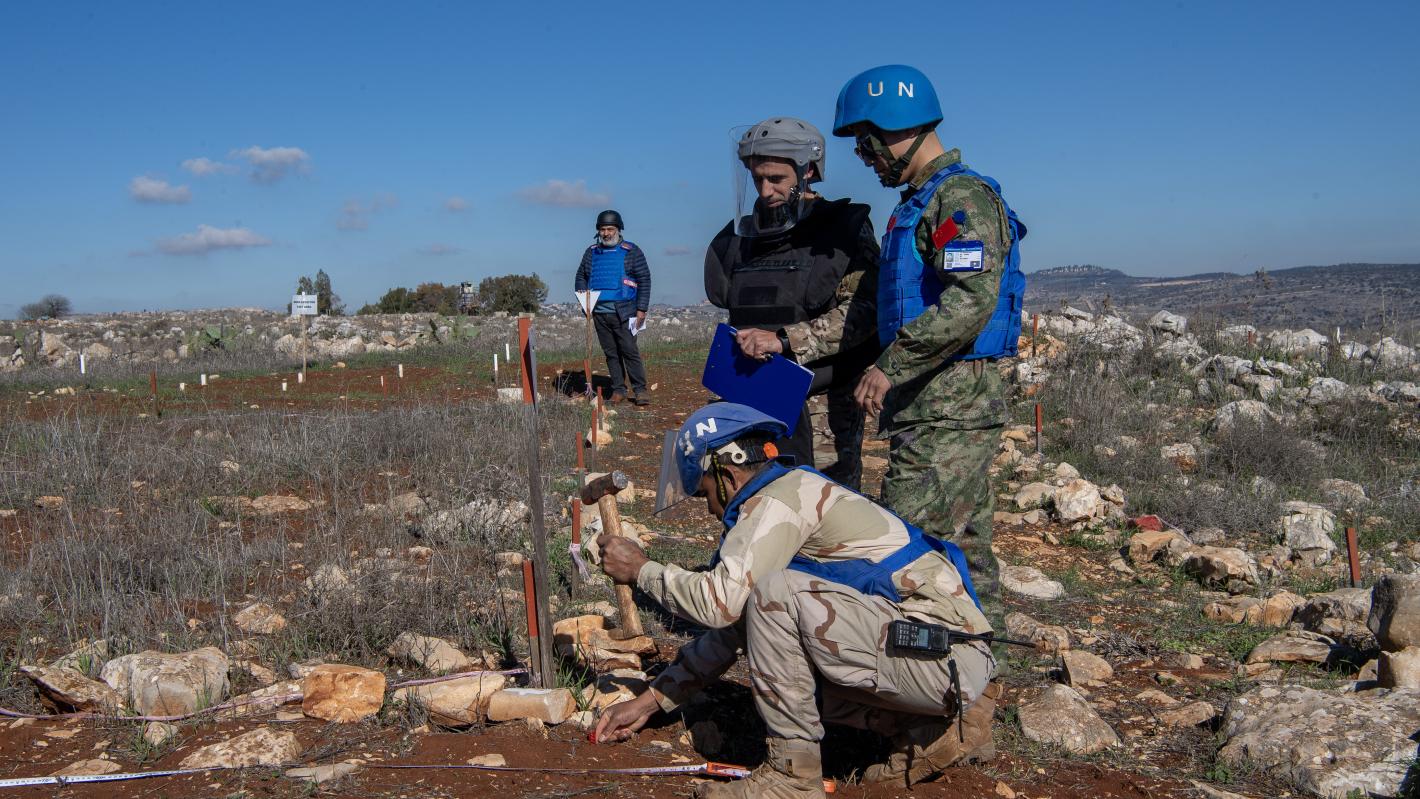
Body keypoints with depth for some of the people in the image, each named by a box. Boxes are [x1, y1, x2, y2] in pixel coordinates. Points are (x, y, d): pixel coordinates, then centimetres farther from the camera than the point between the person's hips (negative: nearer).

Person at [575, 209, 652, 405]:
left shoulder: (631, 252, 1)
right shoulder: (591, 252, 14)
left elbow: (644, 280, 0)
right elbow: (581, 276, 23)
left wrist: (641, 309, -7)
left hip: (623, 313, -4)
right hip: (599, 313, 4)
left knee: (630, 351, -6)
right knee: (611, 353, 7)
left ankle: (640, 390, -1)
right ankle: (618, 390, 14)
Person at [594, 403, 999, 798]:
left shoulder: (779, 498, -11)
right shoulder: (792, 495, 19)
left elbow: (719, 602, -23)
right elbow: (731, 626, 23)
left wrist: (642, 570, -4)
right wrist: (650, 701, 24)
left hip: (945, 651, -10)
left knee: (775, 593, -20)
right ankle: (938, 729, 14)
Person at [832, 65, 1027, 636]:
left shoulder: (963, 198, -14)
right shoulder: (918, 202, 19)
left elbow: (970, 303, -27)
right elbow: (892, 308, 23)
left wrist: (890, 366, -23)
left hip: (949, 410, -10)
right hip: (931, 405, 10)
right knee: (962, 542, 16)